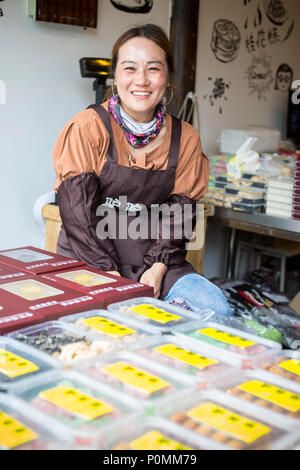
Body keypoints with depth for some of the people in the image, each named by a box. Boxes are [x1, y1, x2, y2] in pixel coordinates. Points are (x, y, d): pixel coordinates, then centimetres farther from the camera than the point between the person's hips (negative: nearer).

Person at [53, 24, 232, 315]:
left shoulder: (186, 139, 6)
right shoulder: (87, 127, -6)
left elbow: (180, 211, 4)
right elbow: (77, 208, -11)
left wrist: (158, 268, -10)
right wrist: (107, 273, -18)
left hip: (154, 262, 4)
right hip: (86, 259, -3)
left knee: (217, 309, -16)